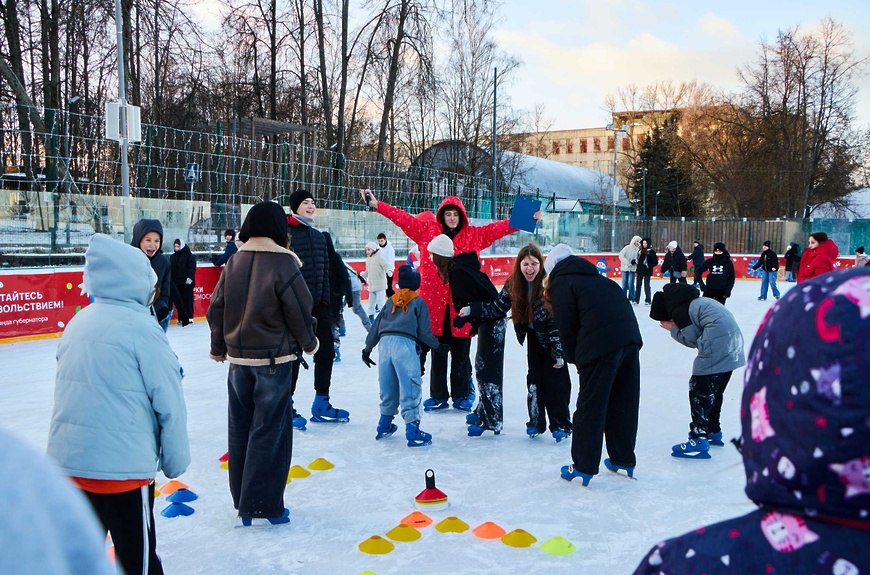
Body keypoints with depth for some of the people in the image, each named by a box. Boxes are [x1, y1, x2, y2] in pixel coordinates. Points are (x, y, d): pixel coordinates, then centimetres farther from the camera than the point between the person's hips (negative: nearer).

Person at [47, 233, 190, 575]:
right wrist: (175, 460, -1)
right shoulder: (140, 326, -13)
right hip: (120, 466, -7)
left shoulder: (79, 322, 8)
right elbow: (168, 403, -12)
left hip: (67, 459, 7)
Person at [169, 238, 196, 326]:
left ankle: (189, 317, 1)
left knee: (188, 299, -4)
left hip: (187, 282, -6)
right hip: (177, 282, 6)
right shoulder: (172, 257, 14)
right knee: (178, 300, 4)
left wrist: (190, 277, -19)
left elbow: (192, 267, -10)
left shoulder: (188, 255, -4)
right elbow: (171, 269, 17)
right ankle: (181, 318, 9)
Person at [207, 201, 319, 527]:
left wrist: (219, 348, 23)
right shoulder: (283, 263, -13)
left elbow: (216, 309, 8)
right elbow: (299, 311, -11)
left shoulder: (235, 262, 3)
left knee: (240, 428, 13)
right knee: (269, 431, 1)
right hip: (274, 359, -6)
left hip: (238, 357, 6)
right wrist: (309, 343, 8)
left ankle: (242, 500, 24)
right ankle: (263, 504, 4)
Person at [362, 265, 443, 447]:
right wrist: (438, 345, 20)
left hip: (385, 342, 5)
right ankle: (412, 430, -7)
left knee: (388, 388, 18)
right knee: (410, 388, -4)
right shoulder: (419, 302, 11)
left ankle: (384, 425, 30)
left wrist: (368, 348, 31)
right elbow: (424, 332, 6)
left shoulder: (390, 301, 24)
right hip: (405, 343, -5)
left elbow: (376, 326, 23)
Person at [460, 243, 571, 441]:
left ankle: (560, 425, 7)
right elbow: (497, 308, -5)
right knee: (534, 380, 6)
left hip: (553, 338, -4)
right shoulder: (513, 285, -11)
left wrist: (559, 353, -21)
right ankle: (536, 422, 16)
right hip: (535, 337, 4)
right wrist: (472, 309, -17)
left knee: (555, 382, -3)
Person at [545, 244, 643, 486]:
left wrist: (573, 358, 15)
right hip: (631, 338, 7)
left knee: (590, 407, 2)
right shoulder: (595, 278, 29)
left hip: (600, 346, -7)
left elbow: (566, 326, 1)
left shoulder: (561, 283, 8)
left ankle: (583, 468, 7)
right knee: (624, 403, 17)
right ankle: (624, 460, 27)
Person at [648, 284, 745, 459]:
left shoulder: (679, 310, -5)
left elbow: (692, 339, -5)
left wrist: (673, 329, 7)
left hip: (716, 349, -10)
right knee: (714, 391, 22)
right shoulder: (693, 303, 24)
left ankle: (699, 441, -5)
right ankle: (713, 431, 34)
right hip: (732, 346, 10)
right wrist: (677, 327, 13)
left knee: (699, 391, -4)